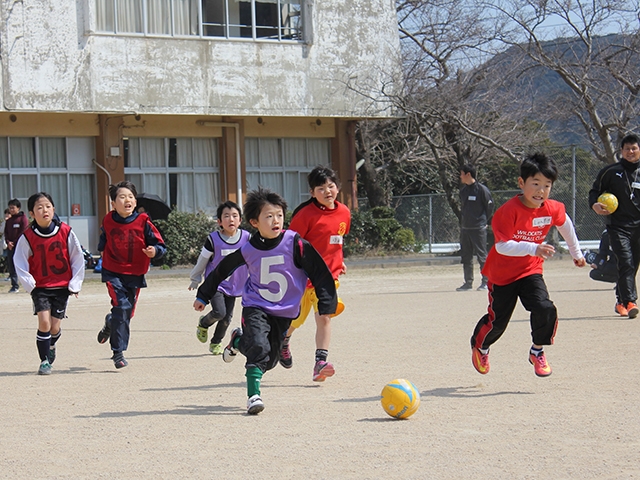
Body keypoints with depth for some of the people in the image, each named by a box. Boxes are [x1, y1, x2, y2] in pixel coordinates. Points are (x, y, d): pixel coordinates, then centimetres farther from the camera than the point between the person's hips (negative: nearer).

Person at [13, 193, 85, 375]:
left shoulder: (66, 232, -8)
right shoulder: (27, 237, -10)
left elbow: (78, 259, 1)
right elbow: (19, 263, -2)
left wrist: (74, 284, -1)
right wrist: (29, 284, -10)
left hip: (62, 286, 1)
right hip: (40, 287, -1)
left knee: (55, 327, 3)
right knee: (44, 322, -14)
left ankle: (51, 345, 38)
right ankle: (45, 361, 1)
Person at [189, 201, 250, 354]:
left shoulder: (246, 238, -8)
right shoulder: (213, 239, -14)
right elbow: (202, 261, 1)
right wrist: (195, 280, 11)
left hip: (234, 284, 3)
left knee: (227, 318, 7)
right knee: (219, 312, -19)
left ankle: (216, 343, 32)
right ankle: (203, 324, 14)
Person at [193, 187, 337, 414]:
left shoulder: (295, 244, -15)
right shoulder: (248, 250, -8)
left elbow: (319, 273, -8)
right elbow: (222, 269, 9)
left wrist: (327, 305, -11)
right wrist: (203, 296, 19)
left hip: (284, 312, 1)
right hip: (255, 307, -1)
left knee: (269, 360, 5)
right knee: (259, 348, -23)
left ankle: (240, 341, 32)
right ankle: (253, 395, -14)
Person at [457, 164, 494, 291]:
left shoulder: (482, 189, -9)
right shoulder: (463, 190, 11)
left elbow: (490, 206, -2)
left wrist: (484, 221, 3)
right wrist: (464, 220, 14)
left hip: (478, 228, -7)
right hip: (465, 228, 7)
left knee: (482, 256, -3)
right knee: (465, 257, 9)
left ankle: (485, 282, 3)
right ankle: (468, 282, 16)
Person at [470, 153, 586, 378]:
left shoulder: (553, 210, -11)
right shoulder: (508, 211, -27)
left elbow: (565, 225, 13)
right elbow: (502, 246, -34)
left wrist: (576, 253, 25)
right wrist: (533, 248, -47)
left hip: (530, 271, 3)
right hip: (502, 274, -3)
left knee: (545, 309, -19)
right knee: (497, 321, 7)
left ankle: (537, 352, 6)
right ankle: (479, 346, 41)